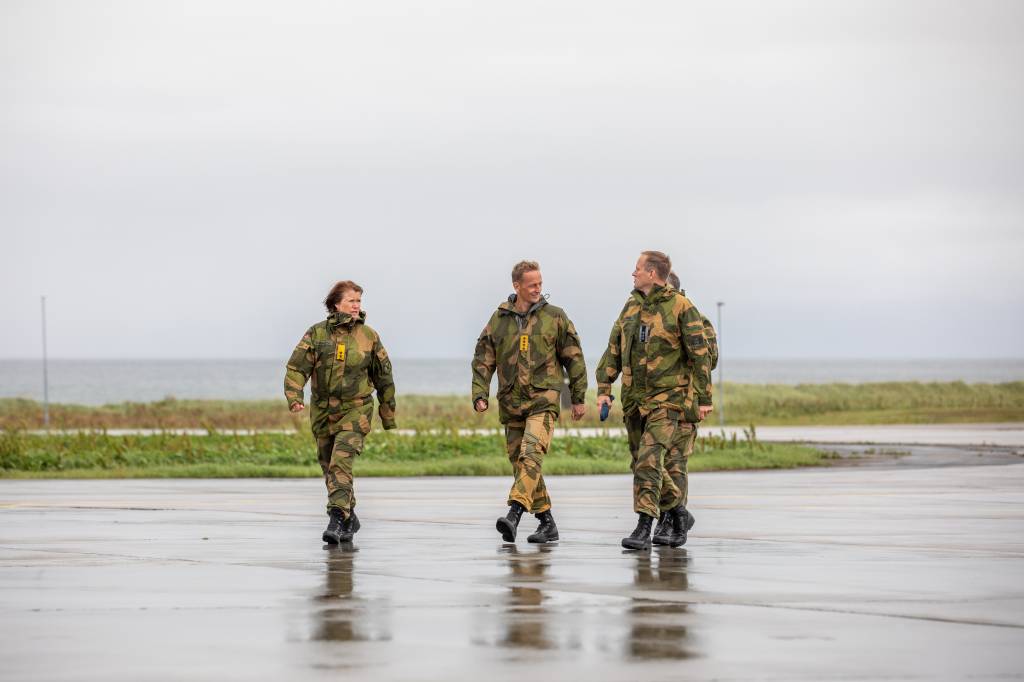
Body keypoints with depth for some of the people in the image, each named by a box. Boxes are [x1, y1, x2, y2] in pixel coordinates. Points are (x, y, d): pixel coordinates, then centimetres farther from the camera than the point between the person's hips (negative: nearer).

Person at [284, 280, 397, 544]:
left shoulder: (368, 336, 1)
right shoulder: (316, 333, -1)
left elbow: (383, 377, 9)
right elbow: (297, 367, -7)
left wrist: (388, 418, 13)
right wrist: (294, 396, -26)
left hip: (356, 409, -3)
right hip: (322, 411, 3)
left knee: (341, 462, -21)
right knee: (329, 467, 11)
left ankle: (337, 520, -25)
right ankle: (349, 519, 29)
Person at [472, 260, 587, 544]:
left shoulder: (554, 316, 1)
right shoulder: (499, 319, 8)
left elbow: (573, 358, 6)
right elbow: (483, 360, 9)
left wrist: (579, 398, 5)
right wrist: (480, 394, -3)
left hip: (543, 400, -4)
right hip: (511, 403, 4)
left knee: (531, 455, -22)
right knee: (519, 462, 7)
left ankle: (514, 514, -33)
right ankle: (547, 523, 16)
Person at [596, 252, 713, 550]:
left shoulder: (681, 307, -8)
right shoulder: (631, 306, 12)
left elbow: (700, 354, -7)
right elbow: (614, 349, 14)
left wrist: (704, 398, -8)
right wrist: (603, 388, 5)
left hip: (668, 398, -7)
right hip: (635, 399, 7)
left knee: (650, 458, -19)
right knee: (642, 462, 12)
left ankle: (643, 530, -21)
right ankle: (677, 510, 32)